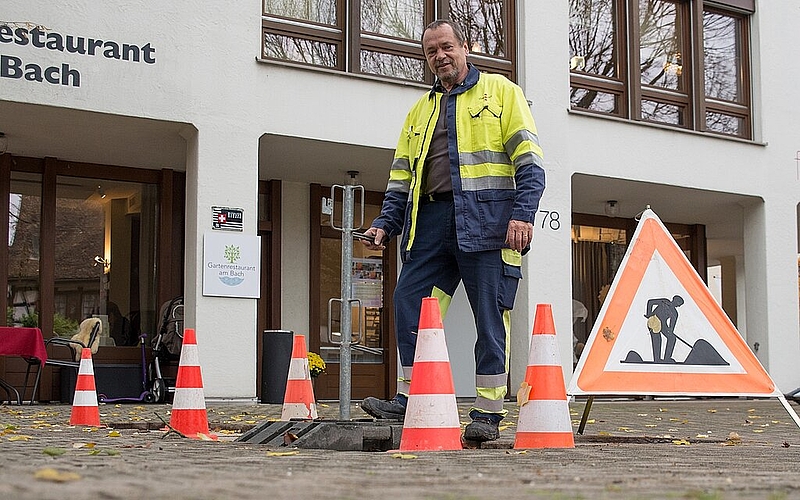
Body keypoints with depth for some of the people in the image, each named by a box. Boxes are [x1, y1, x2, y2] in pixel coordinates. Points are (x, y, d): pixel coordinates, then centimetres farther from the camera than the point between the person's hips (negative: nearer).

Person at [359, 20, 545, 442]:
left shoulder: (500, 91, 9)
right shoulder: (420, 111, 24)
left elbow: (529, 159, 0)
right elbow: (401, 178, 24)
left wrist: (524, 213, -12)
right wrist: (386, 223, 9)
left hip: (486, 218, -5)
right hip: (431, 218, 5)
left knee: (490, 314, -5)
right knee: (409, 302, -6)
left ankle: (487, 413, 0)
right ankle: (408, 400, 1)